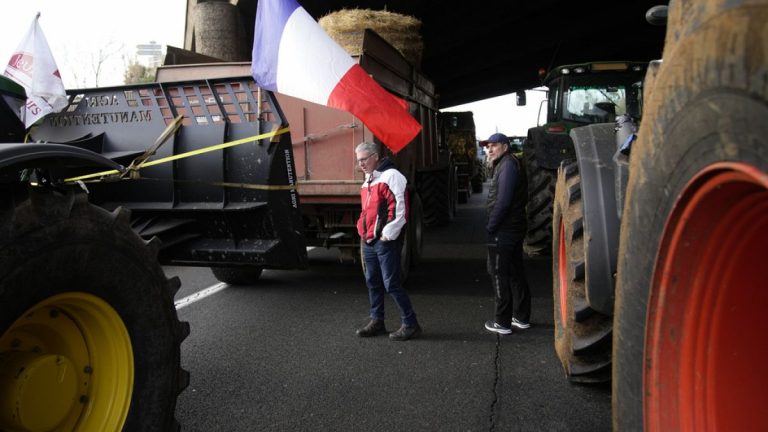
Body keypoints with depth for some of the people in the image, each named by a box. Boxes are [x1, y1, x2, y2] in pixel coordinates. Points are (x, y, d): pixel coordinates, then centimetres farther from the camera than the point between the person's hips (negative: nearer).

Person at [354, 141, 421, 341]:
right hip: (369, 241, 9)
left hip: (385, 241, -9)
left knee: (391, 284, -6)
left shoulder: (391, 176, -12)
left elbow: (400, 208, -19)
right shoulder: (368, 181, 17)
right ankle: (377, 322, 25)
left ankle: (410, 324, 4)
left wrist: (388, 234, -17)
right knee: (372, 282, 14)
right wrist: (364, 232, 15)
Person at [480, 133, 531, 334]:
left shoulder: (508, 165, -15)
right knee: (516, 273, 15)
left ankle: (503, 322, 5)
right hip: (514, 229, 10)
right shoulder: (506, 165, 16)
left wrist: (490, 227, -16)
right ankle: (521, 317, 25)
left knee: (499, 275, -2)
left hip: (503, 232, -10)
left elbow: (503, 201, -23)